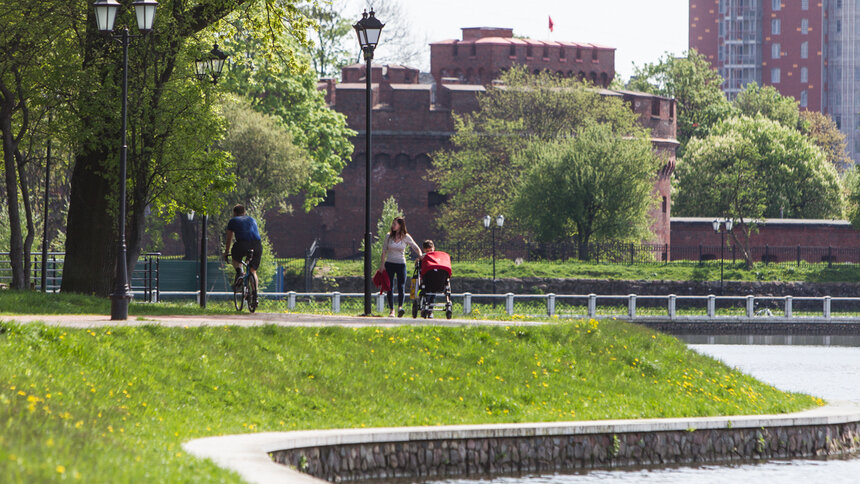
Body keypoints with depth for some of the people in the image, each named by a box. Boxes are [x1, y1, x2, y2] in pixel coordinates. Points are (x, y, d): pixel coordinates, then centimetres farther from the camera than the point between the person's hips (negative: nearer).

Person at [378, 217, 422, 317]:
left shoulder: (406, 237, -2)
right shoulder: (388, 236, 3)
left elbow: (416, 248, 1)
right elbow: (384, 251, 6)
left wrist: (420, 255, -18)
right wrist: (382, 264, 0)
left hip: (401, 264, -2)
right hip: (389, 263, 2)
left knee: (401, 287, -15)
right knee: (389, 287, 0)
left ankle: (400, 307, -16)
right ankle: (391, 310, 6)